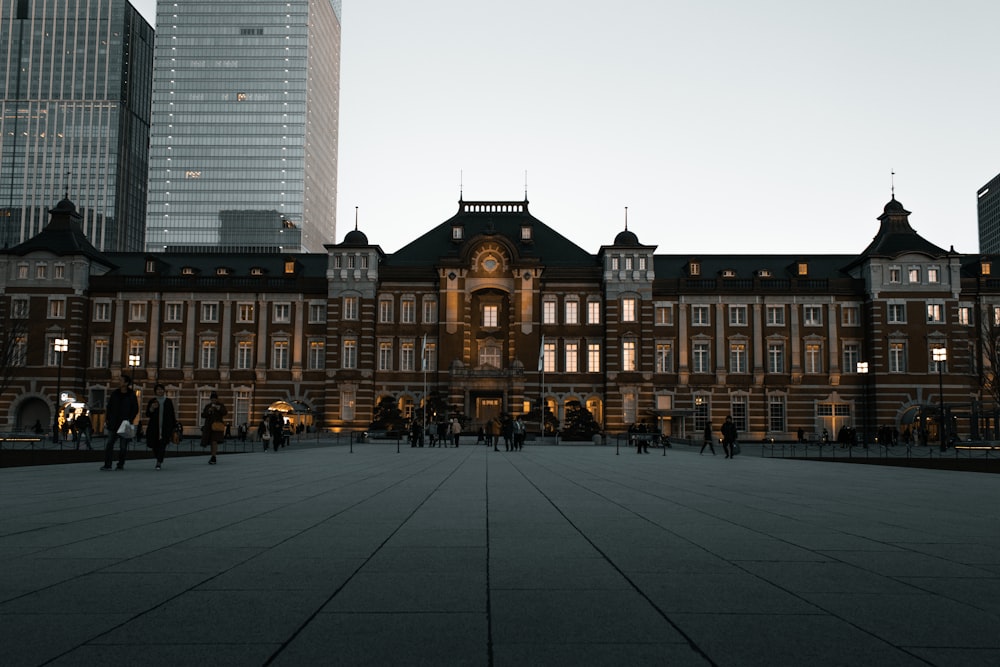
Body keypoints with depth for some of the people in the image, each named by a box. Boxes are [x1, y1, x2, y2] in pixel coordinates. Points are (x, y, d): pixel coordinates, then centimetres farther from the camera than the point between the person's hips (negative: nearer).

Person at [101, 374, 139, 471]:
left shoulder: (131, 395, -2)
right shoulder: (114, 393, 8)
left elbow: (135, 410, 0)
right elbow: (109, 407, 11)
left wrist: (130, 420, -11)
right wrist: (107, 419, 3)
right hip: (113, 424, 3)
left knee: (123, 446, 2)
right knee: (109, 444, 0)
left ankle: (120, 465, 11)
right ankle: (107, 465, 3)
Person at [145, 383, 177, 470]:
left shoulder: (169, 401, 8)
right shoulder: (152, 401, 7)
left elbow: (172, 415, 11)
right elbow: (147, 415, 3)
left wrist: (174, 427, 7)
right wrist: (151, 408, -16)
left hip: (166, 428, -1)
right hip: (154, 428, 1)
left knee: (162, 445, -14)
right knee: (155, 446, 3)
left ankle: (159, 463, -15)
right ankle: (159, 459, 29)